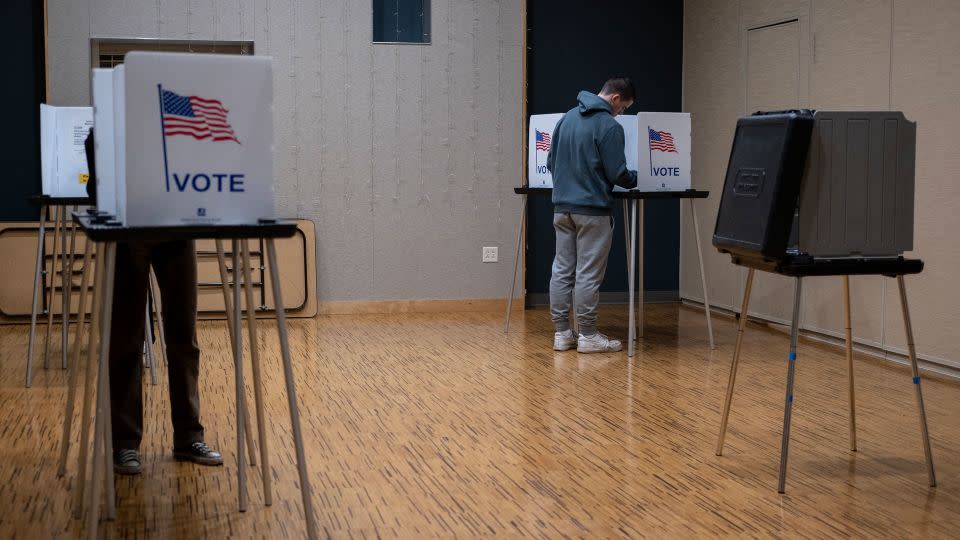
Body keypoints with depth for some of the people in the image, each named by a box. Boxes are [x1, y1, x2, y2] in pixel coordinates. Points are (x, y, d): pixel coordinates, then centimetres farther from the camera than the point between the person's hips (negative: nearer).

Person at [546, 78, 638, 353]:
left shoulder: (567, 118, 10)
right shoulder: (609, 126, -12)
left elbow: (551, 161, 17)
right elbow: (617, 174, -13)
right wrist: (639, 178, 7)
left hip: (562, 206, 7)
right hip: (592, 209, -7)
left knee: (562, 270, 8)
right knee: (588, 274, -1)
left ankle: (561, 333, 12)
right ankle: (588, 336, 5)